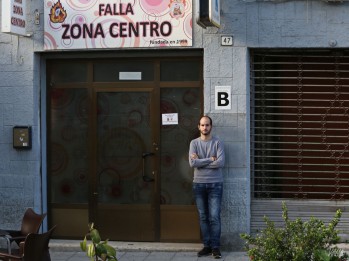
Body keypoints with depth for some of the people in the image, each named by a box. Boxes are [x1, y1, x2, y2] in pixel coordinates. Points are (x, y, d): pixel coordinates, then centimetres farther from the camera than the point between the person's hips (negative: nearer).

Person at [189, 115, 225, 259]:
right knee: (203, 217, 7)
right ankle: (207, 246, 13)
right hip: (199, 184, 2)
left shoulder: (218, 143, -2)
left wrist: (200, 161, -11)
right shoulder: (194, 143, 3)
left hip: (215, 184, -2)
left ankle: (215, 247, 0)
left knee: (214, 217, -5)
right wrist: (211, 159, -12)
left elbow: (220, 162, -15)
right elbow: (192, 163, -11)